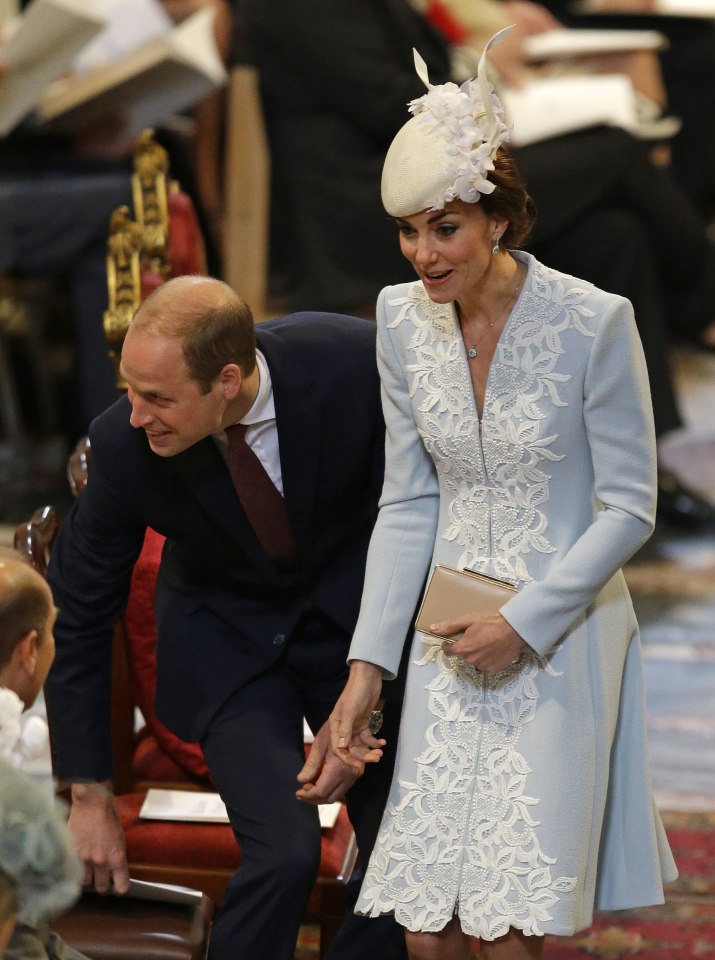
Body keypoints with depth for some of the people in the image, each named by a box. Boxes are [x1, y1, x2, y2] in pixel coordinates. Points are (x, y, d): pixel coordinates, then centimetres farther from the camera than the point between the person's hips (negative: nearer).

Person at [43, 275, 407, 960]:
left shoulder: (356, 365, -28)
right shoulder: (123, 444, -25)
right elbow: (78, 618, -11)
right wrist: (89, 796, -7)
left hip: (359, 619, 1)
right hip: (230, 638, -1)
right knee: (283, 854, -20)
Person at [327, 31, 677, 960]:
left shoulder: (594, 323, -15)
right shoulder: (402, 319, -1)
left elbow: (629, 509, -9)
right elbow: (408, 503, 4)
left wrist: (523, 624, -14)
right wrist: (369, 664, -2)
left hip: (562, 637, -4)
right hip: (454, 639, 4)